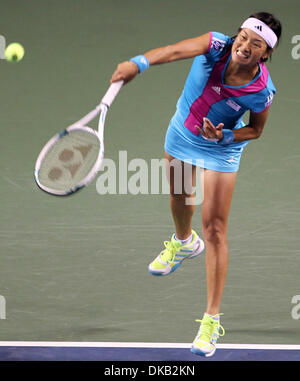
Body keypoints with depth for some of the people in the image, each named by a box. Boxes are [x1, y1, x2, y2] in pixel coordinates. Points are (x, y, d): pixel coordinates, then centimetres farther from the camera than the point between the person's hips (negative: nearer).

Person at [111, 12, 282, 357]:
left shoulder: (262, 91, -29)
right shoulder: (217, 46, -30)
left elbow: (255, 130, -10)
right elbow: (178, 50, -49)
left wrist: (225, 136, -30)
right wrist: (139, 63, -68)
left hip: (221, 150, -3)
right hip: (182, 133, 3)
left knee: (214, 228, -8)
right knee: (179, 197, 29)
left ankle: (211, 319, -2)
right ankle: (183, 242, 66)